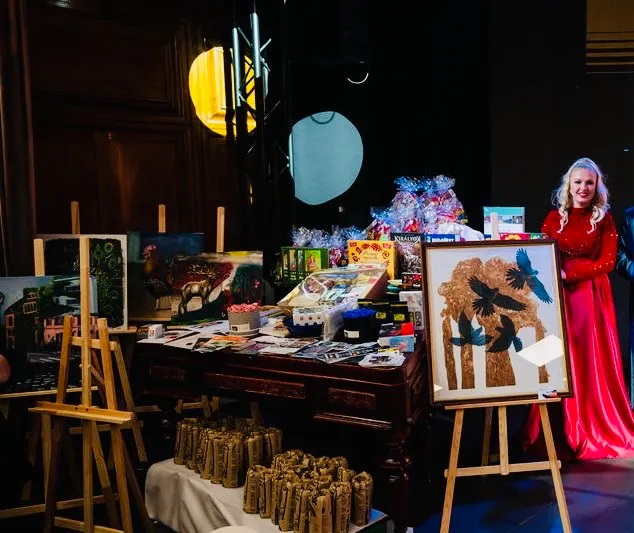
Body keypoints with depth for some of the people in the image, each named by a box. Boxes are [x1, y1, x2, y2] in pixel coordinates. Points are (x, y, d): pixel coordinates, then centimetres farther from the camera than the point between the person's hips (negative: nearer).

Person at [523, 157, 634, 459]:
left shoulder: (604, 219, 2)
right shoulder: (554, 218, 6)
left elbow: (608, 262, -5)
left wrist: (570, 273, -15)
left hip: (592, 294, -1)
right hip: (559, 294, 1)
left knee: (594, 360, 1)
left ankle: (601, 429, 15)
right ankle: (561, 429, 9)